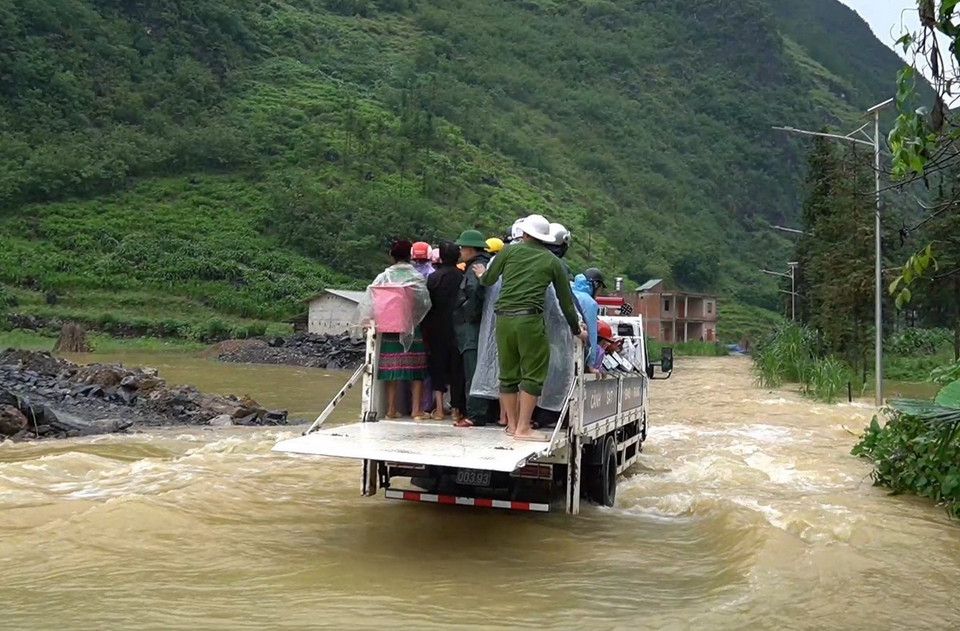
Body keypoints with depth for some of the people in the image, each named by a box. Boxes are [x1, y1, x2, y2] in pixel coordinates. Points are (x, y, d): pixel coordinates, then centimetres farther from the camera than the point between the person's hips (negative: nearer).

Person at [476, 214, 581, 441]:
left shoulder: (510, 251, 10)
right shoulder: (552, 261, 9)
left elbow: (488, 280, 17)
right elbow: (565, 298, 15)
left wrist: (483, 274, 42)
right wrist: (576, 328, 26)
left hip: (503, 318, 3)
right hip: (529, 319, -3)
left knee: (508, 374, 12)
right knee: (533, 374, 2)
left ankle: (512, 424, 21)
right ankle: (523, 428, -2)